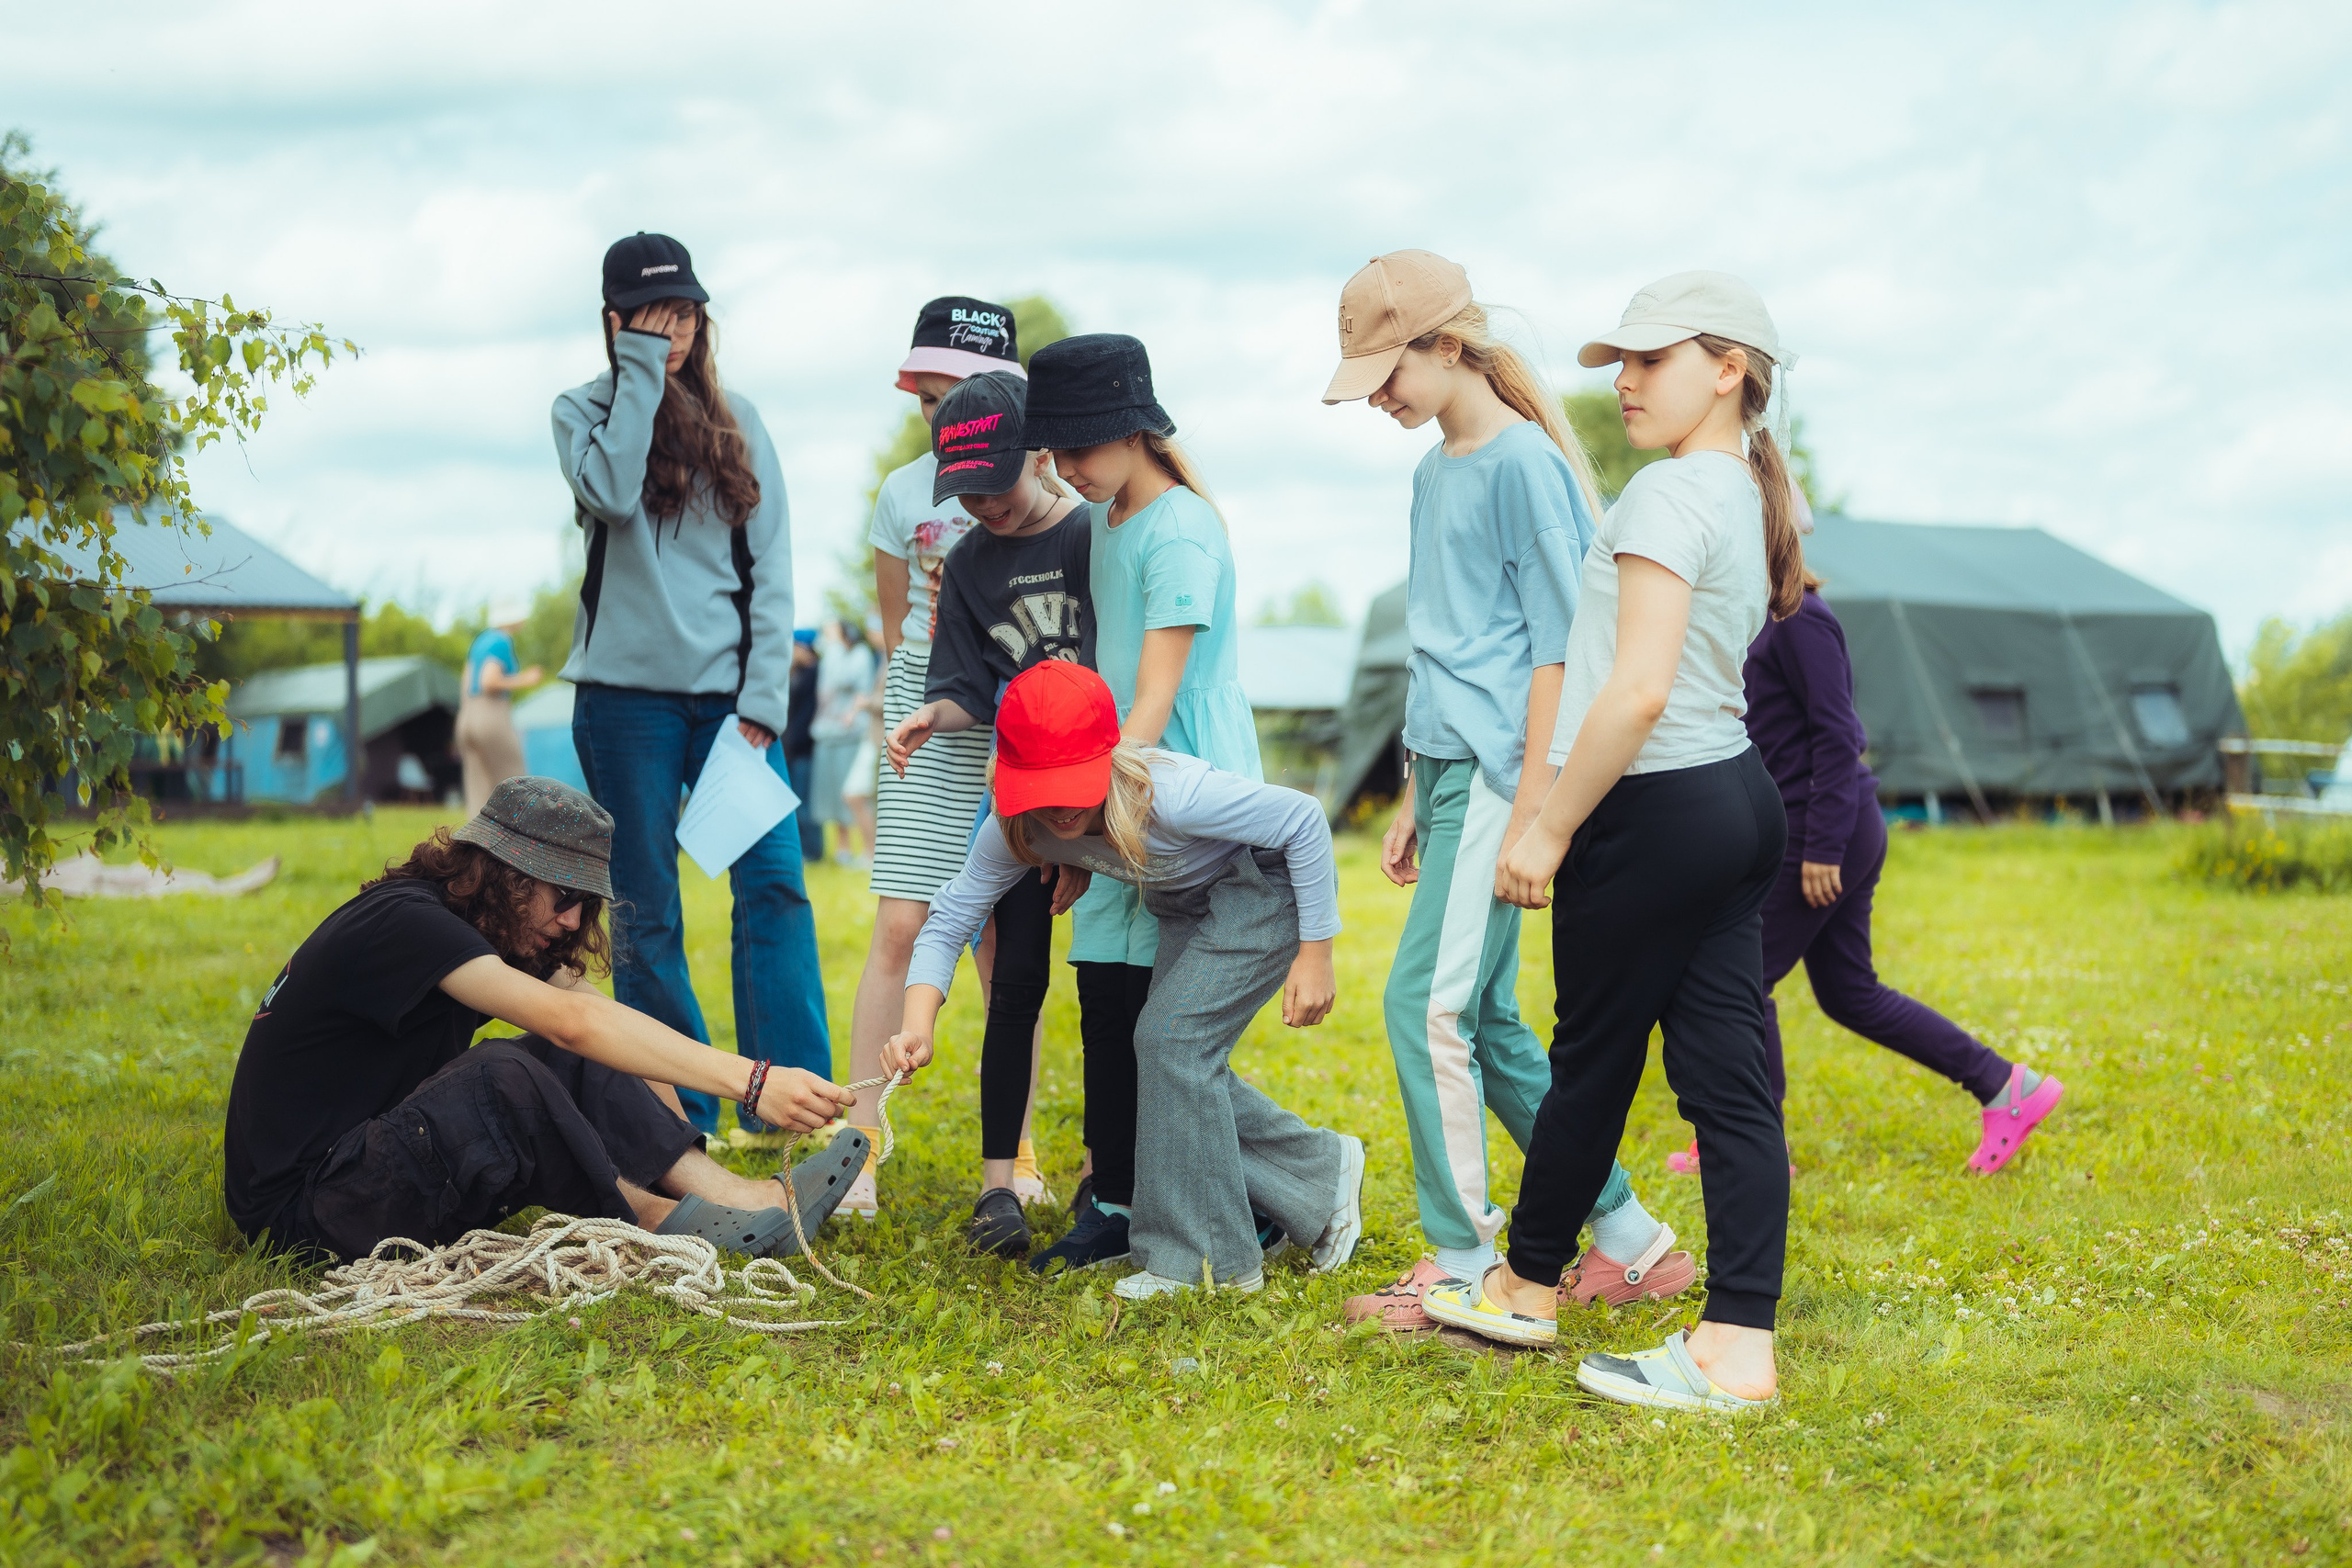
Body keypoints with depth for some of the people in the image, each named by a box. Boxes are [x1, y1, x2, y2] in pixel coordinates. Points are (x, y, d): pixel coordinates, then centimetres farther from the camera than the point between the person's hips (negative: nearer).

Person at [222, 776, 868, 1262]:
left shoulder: (506, 932, 7)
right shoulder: (403, 921, -22)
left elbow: (602, 1023, 2)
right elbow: (571, 1020, -32)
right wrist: (751, 1082, -36)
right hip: (298, 1209, -9)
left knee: (576, 1067, -6)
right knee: (501, 1075, -29)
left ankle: (736, 1197, -16)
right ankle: (655, 1221, -12)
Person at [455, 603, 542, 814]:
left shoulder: (480, 640, 17)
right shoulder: (503, 642, -10)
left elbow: (466, 685, 18)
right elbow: (489, 682, -22)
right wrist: (523, 682, -8)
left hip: (468, 717, 9)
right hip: (494, 718, -9)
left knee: (480, 798, 5)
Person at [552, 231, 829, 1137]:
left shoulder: (738, 425, 12)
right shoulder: (584, 412, 7)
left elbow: (770, 568, 7)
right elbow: (612, 494, -16)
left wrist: (763, 701, -2)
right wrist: (641, 371, -9)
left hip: (726, 690, 1)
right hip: (627, 693, -1)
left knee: (774, 882, -12)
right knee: (645, 915, 1)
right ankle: (678, 1118, 9)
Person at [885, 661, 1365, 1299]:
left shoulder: (1171, 794, -39)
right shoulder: (1016, 829, -21)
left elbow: (1304, 818, -28)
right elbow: (950, 916, -14)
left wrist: (1315, 955, -23)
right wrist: (918, 1024, -32)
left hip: (1270, 885, -7)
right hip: (1186, 905, 8)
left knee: (1171, 1037, -18)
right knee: (1184, 1071, 3)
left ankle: (1205, 1258, -8)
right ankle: (1325, 1172, 24)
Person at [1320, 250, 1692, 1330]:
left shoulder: (1526, 464, -10)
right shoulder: (1434, 472, 17)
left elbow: (1556, 646, -13)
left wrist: (1531, 810, -17)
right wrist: (1415, 797, 20)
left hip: (1500, 775, -9)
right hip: (1450, 768, 9)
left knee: (1429, 1003, -10)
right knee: (1485, 1022, 9)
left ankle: (1463, 1265, 0)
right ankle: (1631, 1241, 18)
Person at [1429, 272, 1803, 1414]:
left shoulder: (1670, 493, -14)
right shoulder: (1747, 494, 15)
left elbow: (1639, 690, -23)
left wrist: (1547, 829, -16)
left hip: (1658, 809, -9)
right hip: (1738, 797, 9)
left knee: (1593, 1058, 8)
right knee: (1729, 1076, 5)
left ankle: (1527, 1286, 25)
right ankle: (1737, 1344, 6)